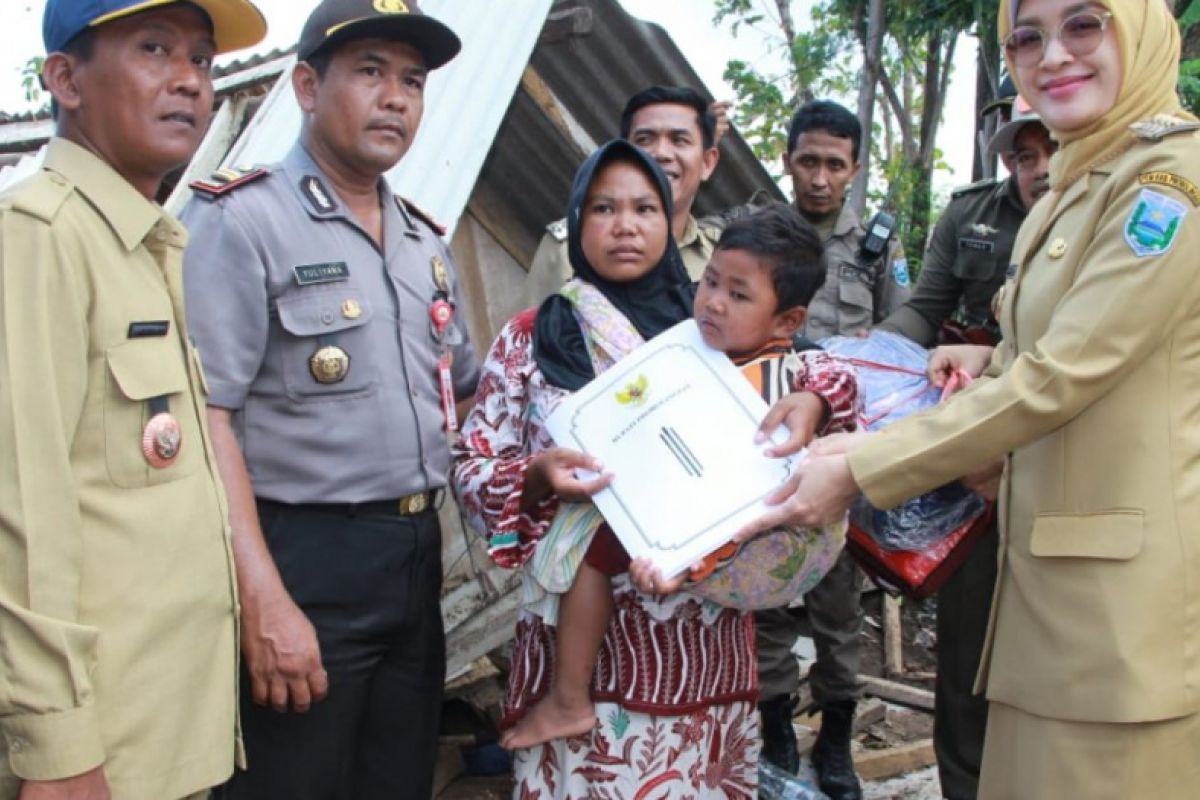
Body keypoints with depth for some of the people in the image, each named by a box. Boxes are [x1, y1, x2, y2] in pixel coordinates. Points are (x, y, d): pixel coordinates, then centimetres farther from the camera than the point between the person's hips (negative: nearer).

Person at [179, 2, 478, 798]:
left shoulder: (427, 242, 14)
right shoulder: (240, 220, -9)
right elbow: (203, 419, -17)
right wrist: (264, 598, -21)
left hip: (417, 560, 7)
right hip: (302, 560, -7)